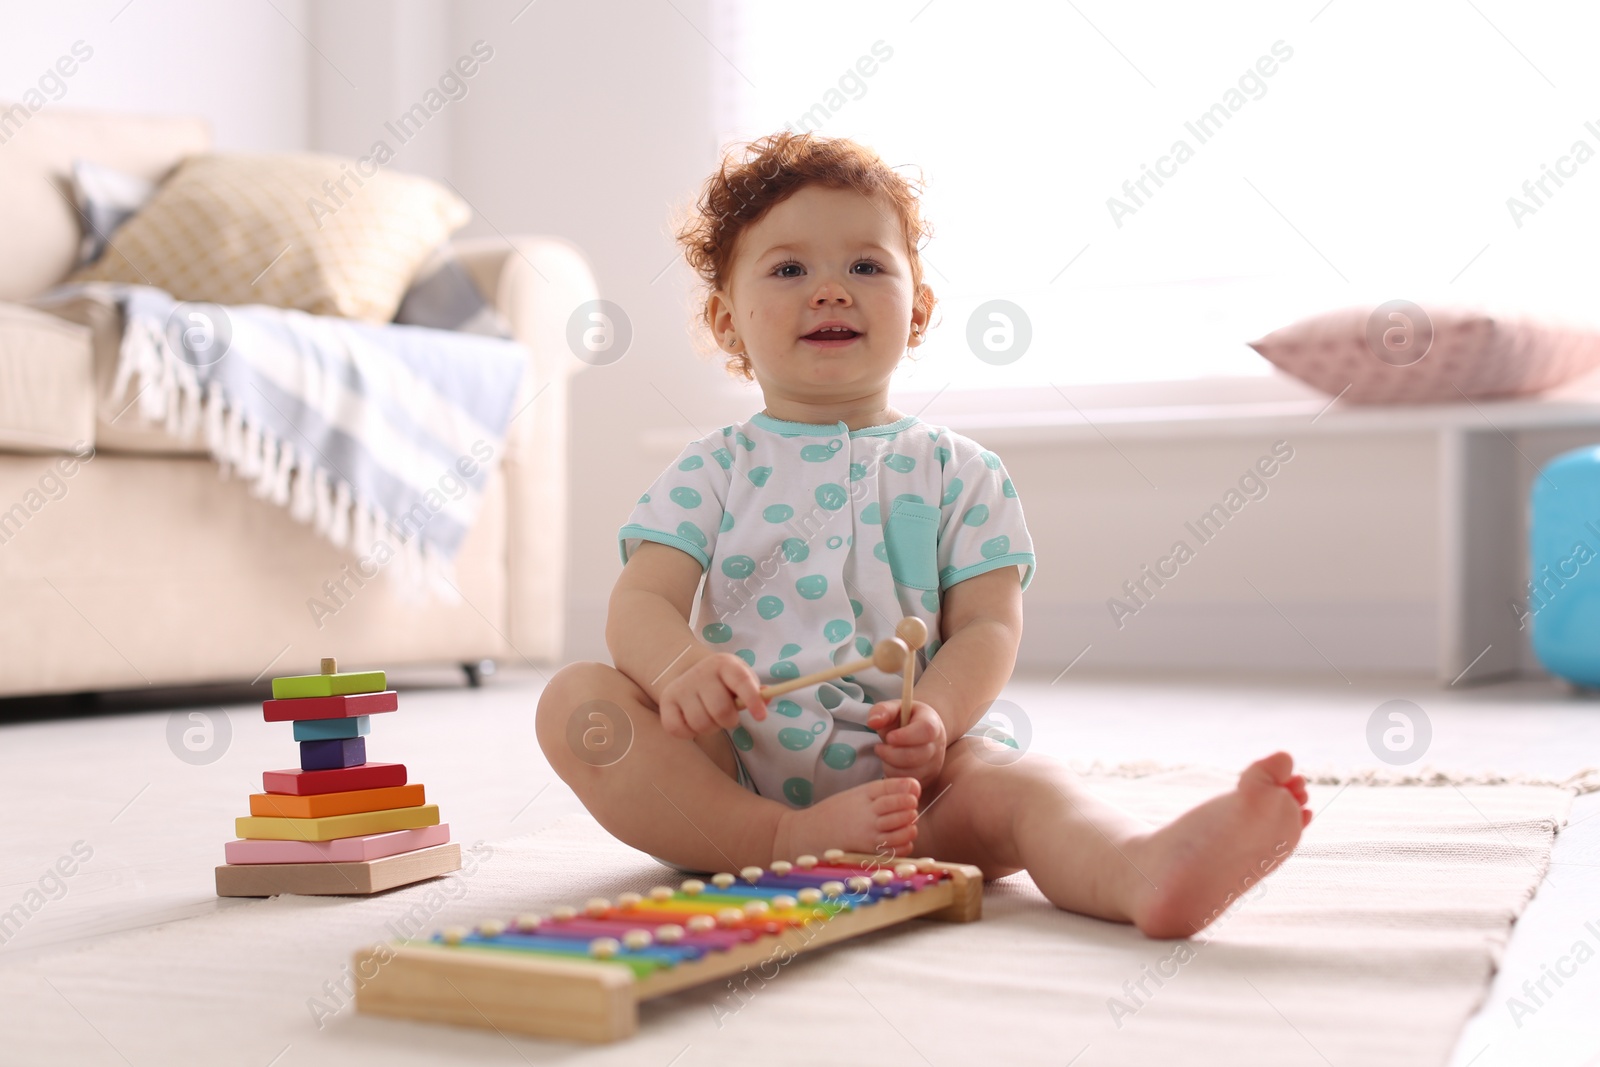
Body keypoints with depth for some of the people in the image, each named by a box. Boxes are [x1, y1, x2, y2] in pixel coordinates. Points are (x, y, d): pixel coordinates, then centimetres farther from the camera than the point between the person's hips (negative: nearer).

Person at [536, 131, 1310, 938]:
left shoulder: (960, 473, 12)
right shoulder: (713, 471, 11)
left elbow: (986, 624, 3)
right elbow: (639, 602, 0)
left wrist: (934, 715, -20)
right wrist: (681, 663, -26)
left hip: (900, 767, 0)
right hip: (730, 765, 1)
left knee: (1013, 780, -31)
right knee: (575, 700, -24)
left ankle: (1147, 869, -61)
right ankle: (783, 842, -34)